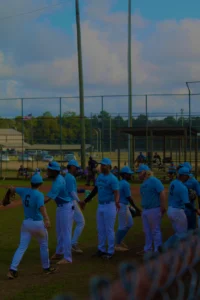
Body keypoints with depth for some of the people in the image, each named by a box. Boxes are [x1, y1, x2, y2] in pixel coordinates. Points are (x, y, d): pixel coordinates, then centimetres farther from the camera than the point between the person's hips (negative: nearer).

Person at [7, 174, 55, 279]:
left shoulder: (24, 191, 0)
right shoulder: (39, 194, -17)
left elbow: (13, 189, 19)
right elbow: (41, 207, -34)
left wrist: (12, 190, 44)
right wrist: (47, 220, -49)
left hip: (26, 223, 5)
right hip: (38, 223, -5)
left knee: (22, 247, 3)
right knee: (43, 246, 16)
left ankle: (12, 270, -9)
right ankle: (46, 268, 29)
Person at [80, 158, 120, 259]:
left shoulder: (112, 179, -16)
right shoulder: (99, 177, 9)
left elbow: (116, 193, -26)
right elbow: (95, 190, 20)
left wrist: (117, 202, -47)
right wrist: (85, 201, 24)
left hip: (109, 206, -8)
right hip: (100, 206, 8)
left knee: (109, 230, 0)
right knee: (100, 229, 15)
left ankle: (110, 252, 10)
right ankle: (101, 250, 27)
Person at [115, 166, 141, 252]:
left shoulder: (120, 183, 13)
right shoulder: (126, 184, -17)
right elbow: (129, 197, -20)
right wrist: (136, 208, -14)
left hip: (123, 206, 10)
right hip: (123, 206, -10)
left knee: (130, 224, 16)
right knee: (123, 226, -2)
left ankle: (120, 241, 20)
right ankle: (117, 245, 6)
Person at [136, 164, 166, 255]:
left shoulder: (154, 181, -14)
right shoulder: (143, 183, 13)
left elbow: (162, 193, -20)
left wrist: (162, 207, -22)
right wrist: (143, 209, 16)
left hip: (154, 210, -9)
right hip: (145, 210, 9)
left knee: (155, 231, -1)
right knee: (147, 231, 16)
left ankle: (157, 250, 6)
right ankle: (147, 249, 26)